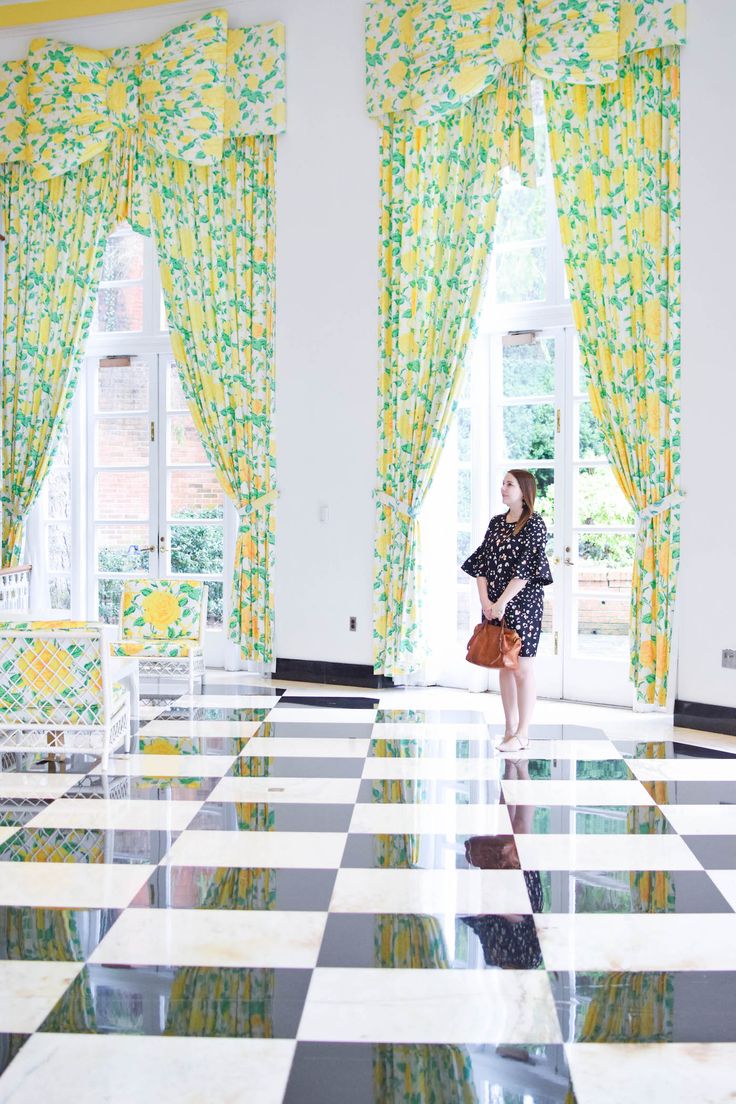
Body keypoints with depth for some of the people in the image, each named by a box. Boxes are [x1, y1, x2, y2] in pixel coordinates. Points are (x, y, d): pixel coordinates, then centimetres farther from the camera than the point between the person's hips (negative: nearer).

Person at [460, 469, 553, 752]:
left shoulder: (534, 525, -8)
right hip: (494, 606, 6)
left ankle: (522, 734, 8)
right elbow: (481, 563, 7)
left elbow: (525, 569, -15)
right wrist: (485, 601, -5)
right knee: (504, 667, 11)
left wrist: (502, 603, -18)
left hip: (522, 605, -6)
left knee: (522, 669, -1)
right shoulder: (496, 522, 10)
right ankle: (510, 729, 20)